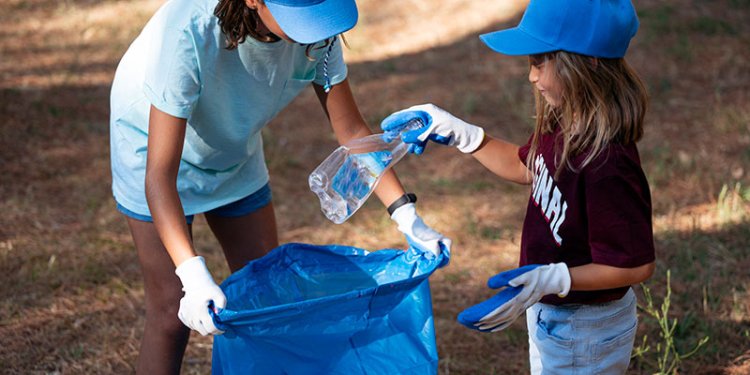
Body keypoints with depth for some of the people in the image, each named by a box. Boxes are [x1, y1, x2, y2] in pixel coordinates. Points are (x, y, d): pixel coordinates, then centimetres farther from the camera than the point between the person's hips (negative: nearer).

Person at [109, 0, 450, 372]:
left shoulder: (316, 31, -26)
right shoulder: (191, 31, -41)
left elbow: (351, 129, -13)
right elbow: (160, 173, -42)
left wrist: (406, 214, -21)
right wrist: (193, 274, -53)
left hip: (235, 151, 5)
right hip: (154, 146, -5)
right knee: (173, 313, -7)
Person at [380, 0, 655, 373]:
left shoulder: (607, 165, -34)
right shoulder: (563, 126, -7)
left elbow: (637, 265, -28)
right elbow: (526, 167, 15)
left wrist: (549, 280, -33)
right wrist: (461, 134, 5)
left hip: (583, 335, -8)